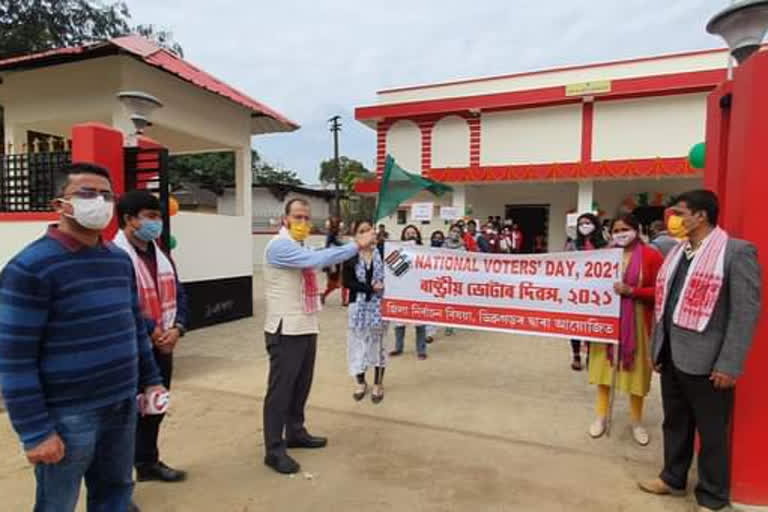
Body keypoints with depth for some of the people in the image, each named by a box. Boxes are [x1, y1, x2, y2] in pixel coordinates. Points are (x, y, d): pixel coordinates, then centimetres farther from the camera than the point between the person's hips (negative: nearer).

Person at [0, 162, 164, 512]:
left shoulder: (121, 259, 8)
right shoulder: (30, 267, -13)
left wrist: (151, 380, 13)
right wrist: (35, 432, -15)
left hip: (123, 406, 6)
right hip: (68, 415, -5)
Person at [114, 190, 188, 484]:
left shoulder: (161, 256, 11)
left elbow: (178, 295, 11)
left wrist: (177, 328, -5)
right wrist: (153, 331, -17)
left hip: (163, 347, 8)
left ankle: (148, 462, 37)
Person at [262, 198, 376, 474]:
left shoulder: (302, 248, 15)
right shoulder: (280, 245, -17)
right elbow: (319, 259, -29)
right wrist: (356, 245, -27)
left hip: (307, 326, 9)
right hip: (286, 329, -9)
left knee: (301, 384, 19)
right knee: (281, 389, -1)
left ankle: (295, 433, 36)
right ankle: (274, 450, 11)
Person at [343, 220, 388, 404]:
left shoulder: (382, 253, -2)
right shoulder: (350, 256, -3)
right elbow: (347, 282, -8)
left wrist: (383, 286, -19)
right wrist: (370, 288, -17)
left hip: (378, 305, 0)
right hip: (358, 305, 0)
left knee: (378, 343, 9)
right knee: (358, 343, 7)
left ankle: (378, 384, 25)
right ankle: (361, 383, 28)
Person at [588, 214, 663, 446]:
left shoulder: (651, 256, -7)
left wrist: (630, 291, -20)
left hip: (636, 322, -2)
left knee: (635, 369, 8)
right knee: (604, 365, 9)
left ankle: (637, 422, 27)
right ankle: (601, 416, 24)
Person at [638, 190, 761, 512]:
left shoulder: (737, 252, -9)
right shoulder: (676, 253, 11)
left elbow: (746, 312, -14)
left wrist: (729, 364, -17)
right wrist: (657, 349, 14)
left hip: (706, 361, -6)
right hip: (672, 356, 6)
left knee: (712, 433, 9)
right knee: (675, 423, 19)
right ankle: (673, 479, 36)